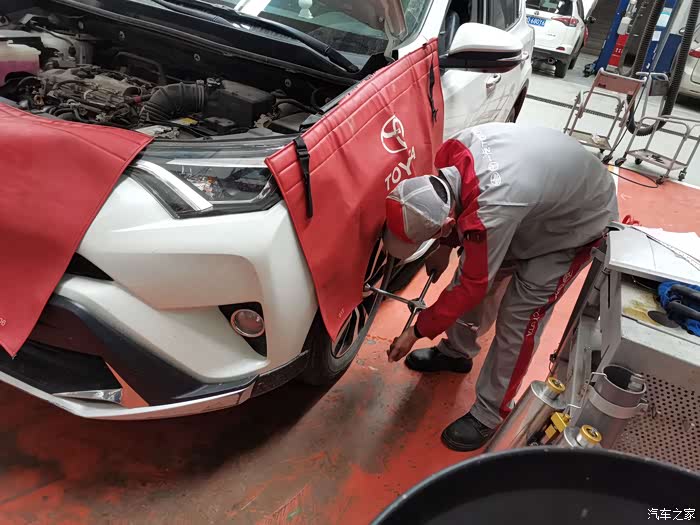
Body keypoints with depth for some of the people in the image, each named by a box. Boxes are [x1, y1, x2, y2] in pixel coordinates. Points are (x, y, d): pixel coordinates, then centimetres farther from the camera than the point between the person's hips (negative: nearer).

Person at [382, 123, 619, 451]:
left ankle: (489, 415, 9)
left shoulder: (492, 211, -43)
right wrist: (445, 247, 0)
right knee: (471, 272, 10)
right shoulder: (456, 151, -23)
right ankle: (456, 351, 34)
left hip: (578, 219, -8)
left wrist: (417, 332, -17)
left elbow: (471, 286, -28)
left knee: (517, 321, -10)